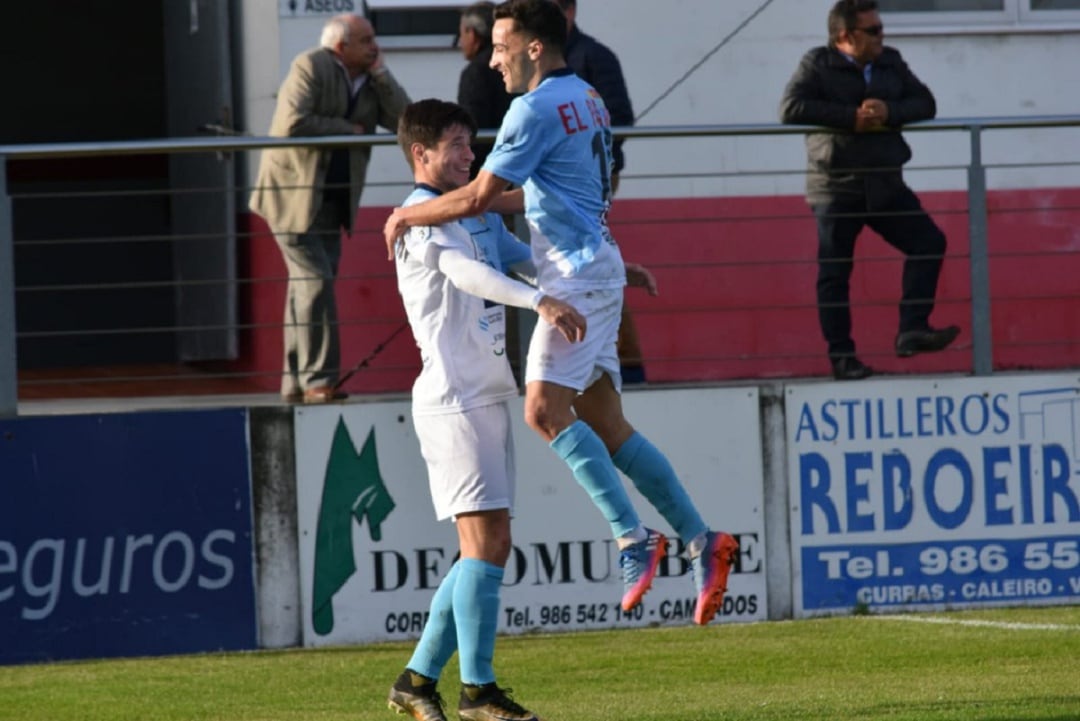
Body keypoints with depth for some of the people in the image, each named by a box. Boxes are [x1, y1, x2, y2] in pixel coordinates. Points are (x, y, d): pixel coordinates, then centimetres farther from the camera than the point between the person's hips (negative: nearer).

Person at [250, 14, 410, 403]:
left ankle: (296, 382, 13)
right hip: (293, 194, -8)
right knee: (315, 282, -13)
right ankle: (318, 380, -13)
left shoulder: (369, 82, 10)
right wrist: (349, 130, -16)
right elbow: (293, 123, -25)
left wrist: (380, 74, -7)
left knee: (307, 286, 9)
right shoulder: (310, 68, -12)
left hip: (332, 201, 8)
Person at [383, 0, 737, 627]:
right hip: (596, 265, 10)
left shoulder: (536, 109, -14)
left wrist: (410, 215, 0)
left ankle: (633, 537, -21)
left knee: (546, 407, -16)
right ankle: (701, 541, 3)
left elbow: (478, 197, -13)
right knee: (604, 423, 6)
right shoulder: (587, 99, 17)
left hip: (577, 271, -10)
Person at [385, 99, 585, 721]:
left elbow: (531, 260, 29)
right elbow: (466, 271, -28)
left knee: (492, 547, 8)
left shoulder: (479, 215, 18)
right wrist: (539, 301, -42)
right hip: (453, 400, -9)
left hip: (489, 400, 9)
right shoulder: (423, 217, -10)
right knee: (484, 540, -13)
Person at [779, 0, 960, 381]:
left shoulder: (890, 63, 11)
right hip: (837, 188, -5)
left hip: (884, 184, 5)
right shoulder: (817, 65, -4)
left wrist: (889, 112, -15)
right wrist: (852, 117, -19)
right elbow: (791, 108, -18)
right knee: (834, 272, -3)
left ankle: (912, 331, -5)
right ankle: (841, 356, 3)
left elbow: (925, 104, 6)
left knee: (929, 242, -6)